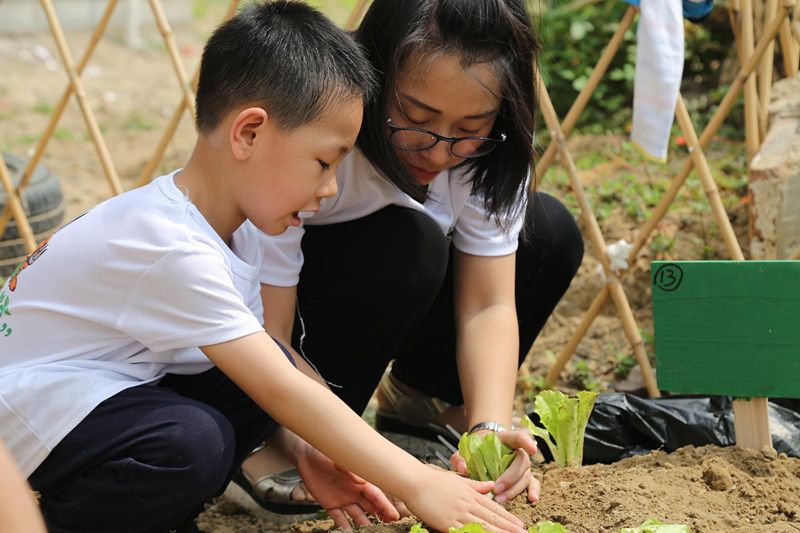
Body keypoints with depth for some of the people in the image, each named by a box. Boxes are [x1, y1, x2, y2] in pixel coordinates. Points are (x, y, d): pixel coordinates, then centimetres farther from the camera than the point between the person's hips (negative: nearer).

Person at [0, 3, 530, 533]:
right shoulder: (176, 251, -30)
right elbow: (282, 391, -32)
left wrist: (305, 453, -12)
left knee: (271, 363, -10)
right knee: (193, 445, -34)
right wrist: (418, 484, -30)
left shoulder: (227, 221, -1)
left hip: (125, 382, 9)